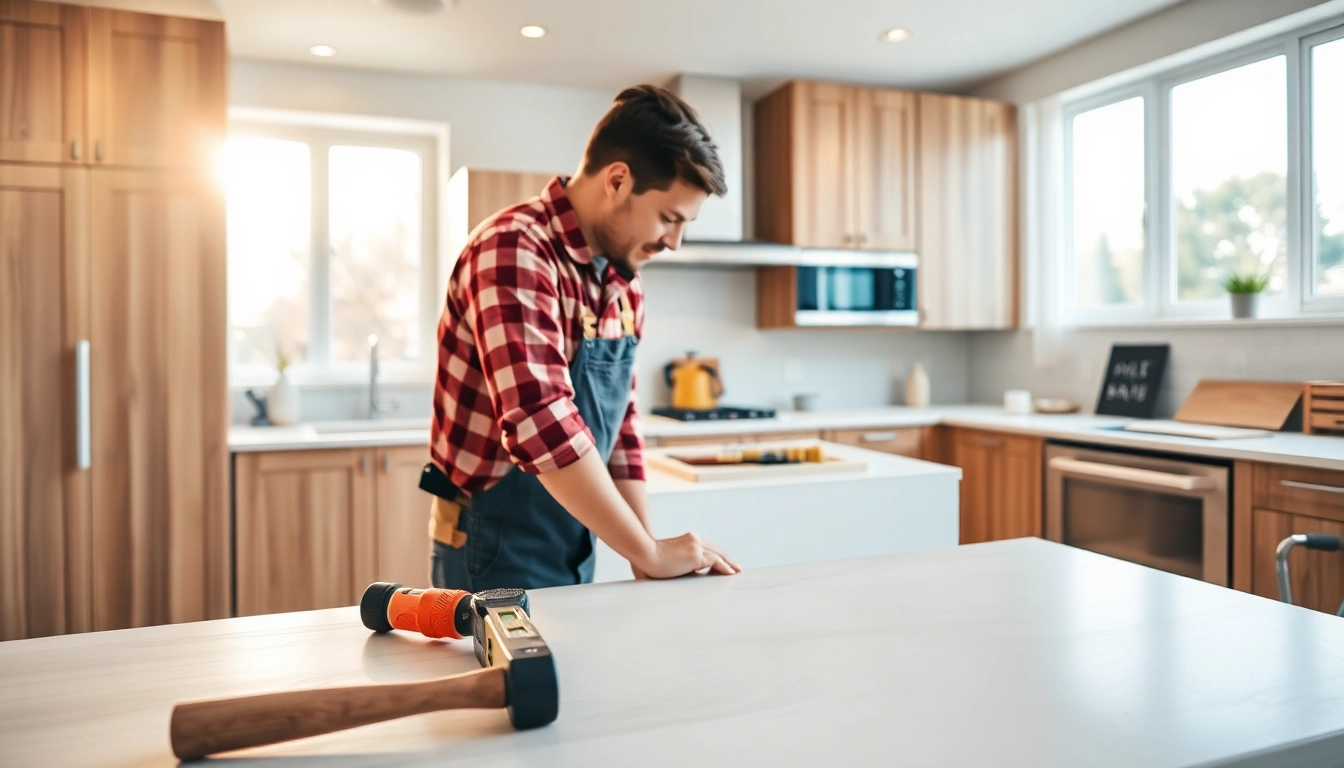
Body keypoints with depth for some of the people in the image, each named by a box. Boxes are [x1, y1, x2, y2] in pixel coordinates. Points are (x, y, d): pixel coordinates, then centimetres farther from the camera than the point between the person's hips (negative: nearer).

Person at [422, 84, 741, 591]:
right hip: (495, 554, -7)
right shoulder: (514, 251, -22)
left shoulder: (624, 281, 4)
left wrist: (645, 565, 1)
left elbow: (619, 422, 8)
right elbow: (541, 425, -32)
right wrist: (651, 552, -24)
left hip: (574, 551, 8)